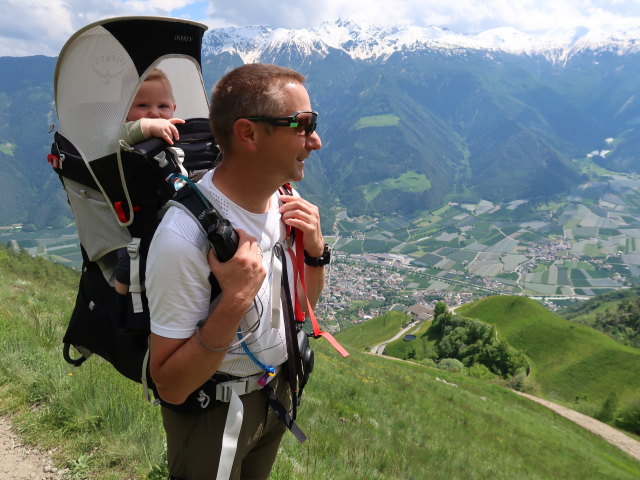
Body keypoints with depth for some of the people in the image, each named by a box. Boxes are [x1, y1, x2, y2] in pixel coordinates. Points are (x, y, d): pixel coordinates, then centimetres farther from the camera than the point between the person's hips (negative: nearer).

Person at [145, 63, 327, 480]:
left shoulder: (282, 199, -9)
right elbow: (171, 386, -26)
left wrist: (316, 253, -16)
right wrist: (234, 300, -38)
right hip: (213, 411, -6)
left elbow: (302, 308, 3)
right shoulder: (185, 235, -32)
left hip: (278, 392, 7)